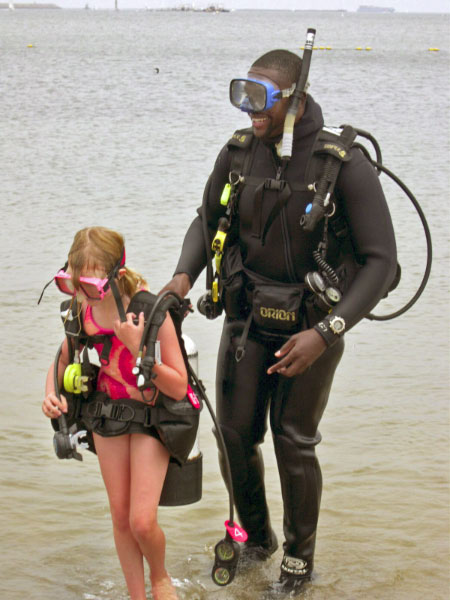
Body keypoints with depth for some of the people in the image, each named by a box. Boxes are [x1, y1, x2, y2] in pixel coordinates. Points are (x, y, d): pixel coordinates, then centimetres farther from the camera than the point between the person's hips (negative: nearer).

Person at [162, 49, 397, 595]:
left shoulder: (346, 165, -22)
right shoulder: (238, 153, -8)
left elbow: (381, 261, -20)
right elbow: (207, 221, 10)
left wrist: (325, 335, -27)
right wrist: (183, 275, -11)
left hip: (310, 326, -4)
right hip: (247, 318, 4)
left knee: (294, 444, 4)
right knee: (235, 433, 9)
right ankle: (254, 538, 34)